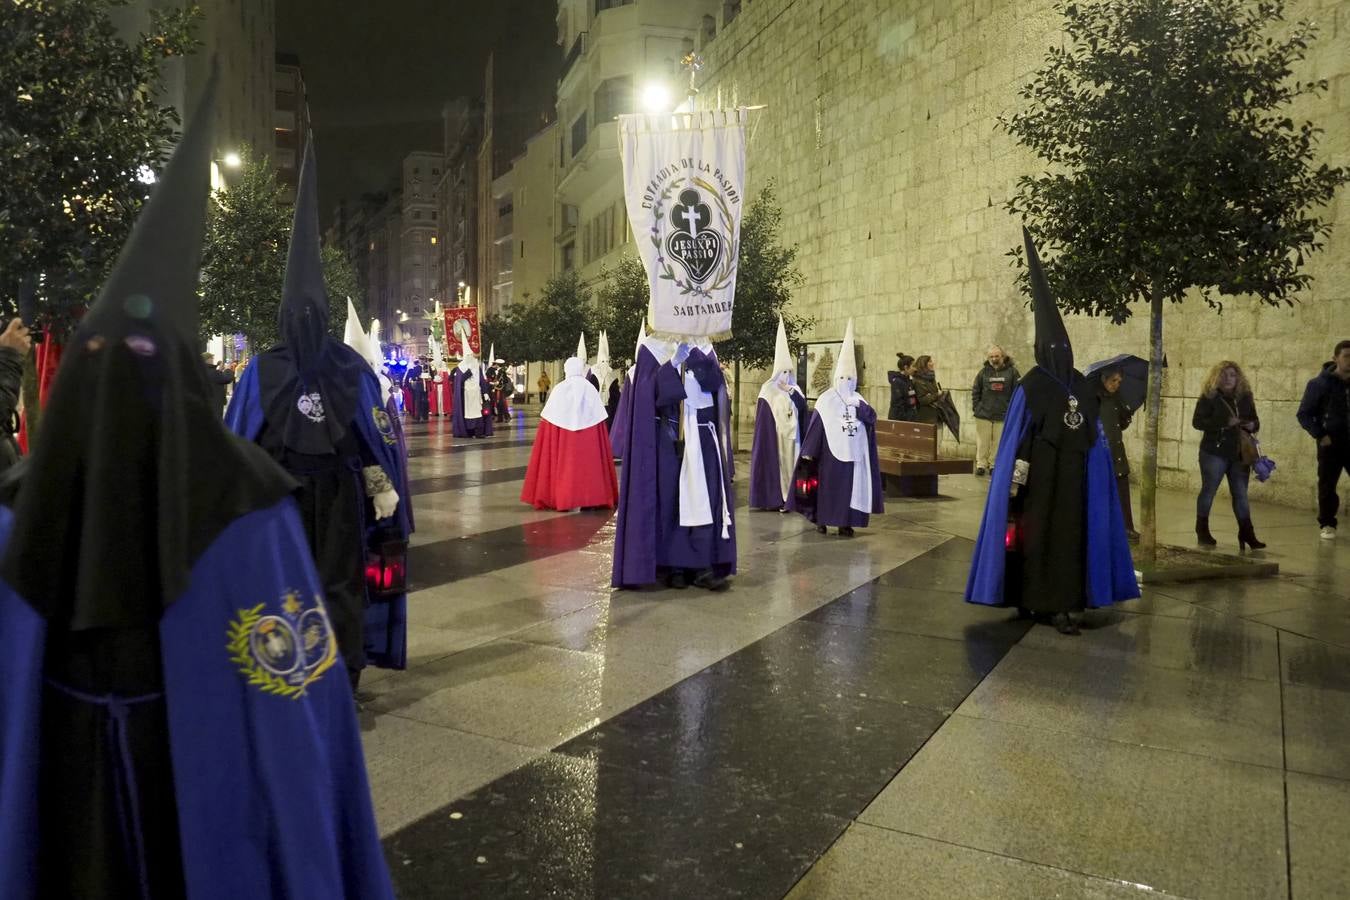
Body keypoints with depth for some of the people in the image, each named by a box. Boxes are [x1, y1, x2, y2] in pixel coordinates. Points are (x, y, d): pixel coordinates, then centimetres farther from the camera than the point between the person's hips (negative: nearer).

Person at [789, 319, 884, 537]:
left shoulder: (858, 399, 9)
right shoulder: (826, 400, -2)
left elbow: (872, 418, -4)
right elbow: (814, 426, -5)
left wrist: (859, 406, -18)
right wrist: (808, 451, -9)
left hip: (852, 452, 4)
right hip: (830, 452, -3)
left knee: (851, 486, 3)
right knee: (828, 486, 1)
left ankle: (845, 522, 9)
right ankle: (822, 520, 10)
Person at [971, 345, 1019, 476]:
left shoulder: (1011, 371, -1)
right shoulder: (984, 372, 4)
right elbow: (975, 391, 8)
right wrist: (977, 407, 1)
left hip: (1003, 414, -1)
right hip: (984, 413, 1)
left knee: (998, 441, 5)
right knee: (982, 441, 3)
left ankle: (994, 464, 15)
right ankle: (981, 464, 10)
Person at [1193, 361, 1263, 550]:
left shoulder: (1245, 398, 9)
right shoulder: (1209, 397, -5)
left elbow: (1255, 421, 19)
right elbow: (1197, 422, -13)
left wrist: (1253, 425, -6)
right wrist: (1225, 422, -23)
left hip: (1239, 453, 4)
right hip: (1214, 452, -4)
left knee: (1241, 494, 6)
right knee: (1208, 491, 5)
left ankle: (1246, 533, 9)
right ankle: (1202, 531, 16)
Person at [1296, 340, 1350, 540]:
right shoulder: (1320, 383, -5)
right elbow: (1304, 414, -2)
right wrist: (1320, 435, -11)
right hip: (1331, 444, -3)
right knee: (1327, 486, 4)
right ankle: (1327, 525, 16)